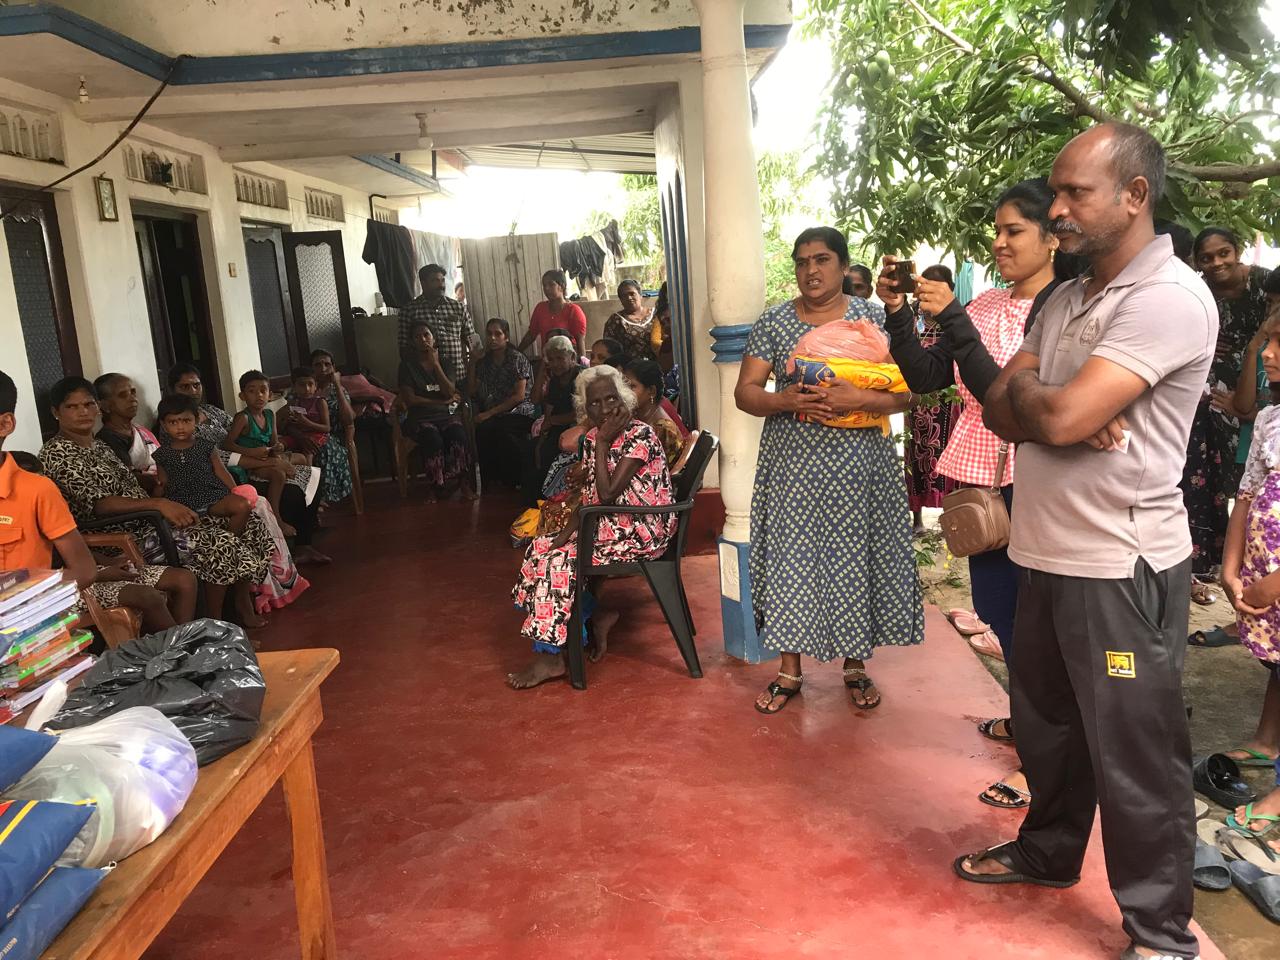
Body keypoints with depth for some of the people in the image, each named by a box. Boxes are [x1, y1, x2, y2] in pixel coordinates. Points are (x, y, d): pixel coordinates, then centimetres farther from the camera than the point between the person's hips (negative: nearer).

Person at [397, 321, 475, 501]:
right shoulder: (407, 366, 8)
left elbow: (450, 392, -1)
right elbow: (410, 399, -4)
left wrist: (435, 363, -4)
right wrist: (442, 401, -4)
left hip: (447, 414, 2)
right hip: (420, 418, -2)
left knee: (458, 434, -33)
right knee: (433, 439, -36)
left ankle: (464, 482, -23)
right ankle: (436, 486, -20)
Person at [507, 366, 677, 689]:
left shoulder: (639, 435, -17)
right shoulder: (594, 438, 7)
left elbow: (607, 494, -23)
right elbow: (589, 496, 9)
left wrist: (602, 444, -17)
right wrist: (566, 533, -4)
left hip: (640, 534, -8)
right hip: (608, 525, 9)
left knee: (560, 562, -17)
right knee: (540, 549, 0)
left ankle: (552, 657, -6)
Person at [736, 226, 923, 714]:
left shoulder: (874, 318, 1)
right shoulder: (772, 322, 5)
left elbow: (904, 393, -4)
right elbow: (745, 392, 1)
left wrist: (857, 399, -22)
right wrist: (786, 401, -19)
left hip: (858, 466, -1)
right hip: (792, 467, 1)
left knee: (855, 559, 6)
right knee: (791, 559, 4)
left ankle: (856, 665, 26)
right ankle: (790, 670, 19)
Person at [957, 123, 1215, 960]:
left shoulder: (1170, 297, -16)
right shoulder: (1067, 299, 12)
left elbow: (1059, 416, -25)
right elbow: (1000, 410, 7)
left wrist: (1024, 393, -3)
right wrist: (1054, 410, -14)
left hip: (1121, 566, -8)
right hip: (1047, 553, 8)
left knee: (1135, 754, 6)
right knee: (1045, 723, 23)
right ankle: (1049, 850, 44)